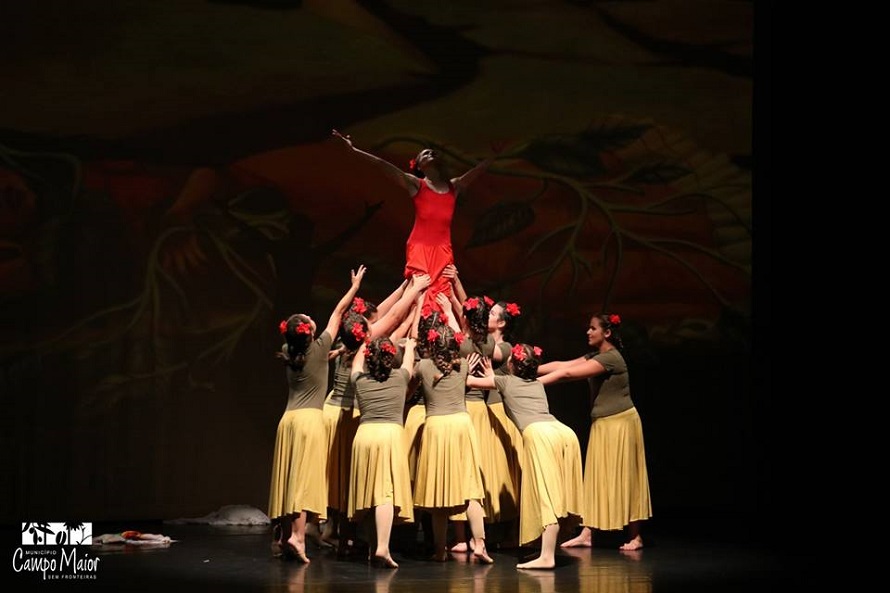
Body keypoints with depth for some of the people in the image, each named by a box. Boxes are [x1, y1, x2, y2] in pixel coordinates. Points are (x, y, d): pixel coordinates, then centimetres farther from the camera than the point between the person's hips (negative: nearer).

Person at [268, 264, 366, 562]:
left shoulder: (288, 352, 7)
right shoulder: (319, 348, -6)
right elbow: (337, 313, 5)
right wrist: (354, 287, 15)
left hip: (288, 419, 6)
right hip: (310, 419, -6)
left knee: (289, 479, 8)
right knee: (305, 478, -11)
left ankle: (284, 534, 9)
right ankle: (297, 535, -21)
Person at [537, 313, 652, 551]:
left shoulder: (611, 357, -20)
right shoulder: (595, 356, 10)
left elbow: (568, 373, -24)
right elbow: (561, 365, 5)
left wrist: (535, 382, -24)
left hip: (620, 423, -9)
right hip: (602, 424, 9)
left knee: (623, 478, -4)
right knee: (596, 478, 7)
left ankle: (635, 536, 3)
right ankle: (587, 533, 9)